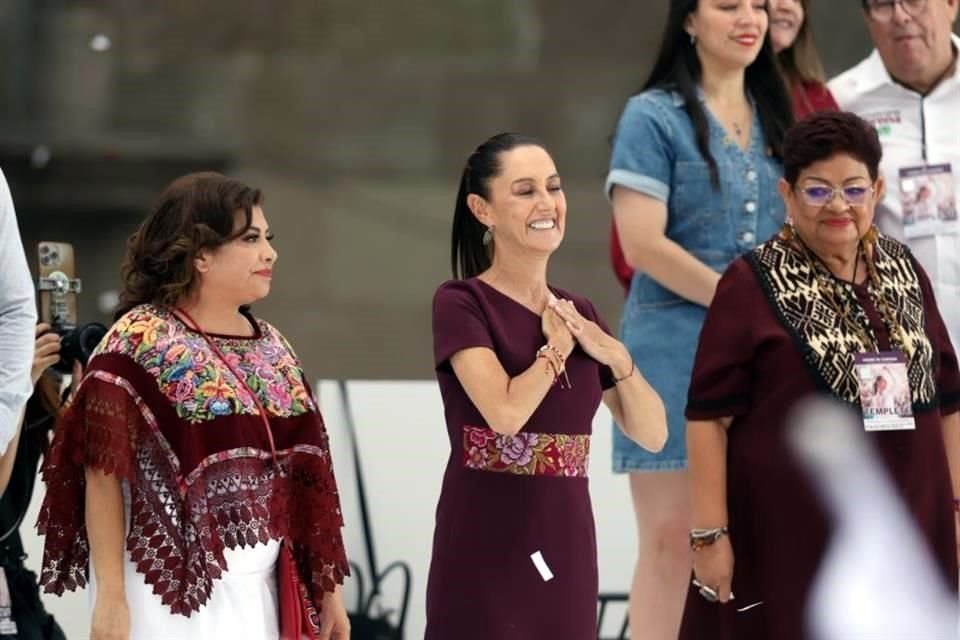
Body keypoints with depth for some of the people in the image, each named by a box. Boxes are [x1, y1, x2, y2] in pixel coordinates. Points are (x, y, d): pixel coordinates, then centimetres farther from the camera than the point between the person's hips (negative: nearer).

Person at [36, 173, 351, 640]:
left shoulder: (271, 348, 12)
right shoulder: (139, 343, -8)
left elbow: (303, 475, 12)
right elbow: (103, 473, -11)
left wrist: (326, 585, 11)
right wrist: (110, 597, -16)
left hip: (258, 587, 6)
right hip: (169, 590, -6)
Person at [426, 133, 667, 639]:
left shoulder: (579, 314, 13)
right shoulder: (460, 302, -5)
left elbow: (652, 434, 12)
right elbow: (506, 411, -20)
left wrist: (616, 357, -4)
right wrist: (557, 347, -5)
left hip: (566, 547, 6)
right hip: (485, 549, -6)